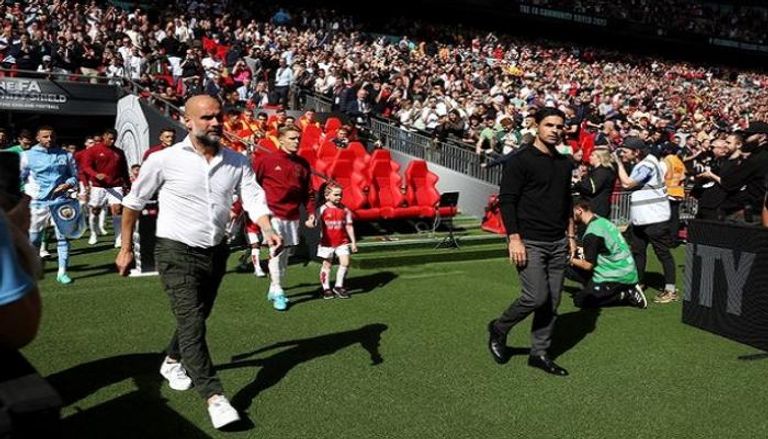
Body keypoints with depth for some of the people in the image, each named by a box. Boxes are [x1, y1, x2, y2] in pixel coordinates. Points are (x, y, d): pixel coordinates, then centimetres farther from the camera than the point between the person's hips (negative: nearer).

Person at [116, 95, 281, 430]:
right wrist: (126, 248, 3)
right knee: (191, 322, -13)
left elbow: (254, 197, -10)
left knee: (197, 317, 19)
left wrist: (267, 230, -30)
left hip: (216, 252, 5)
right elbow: (133, 202, 0)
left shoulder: (237, 162, -1)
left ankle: (173, 362, 46)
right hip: (176, 252, -5)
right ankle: (214, 397, -12)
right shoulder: (164, 160, -10)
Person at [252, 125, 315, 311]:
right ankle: (278, 292, -1)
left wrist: (311, 211, 1)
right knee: (276, 251, -11)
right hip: (272, 214, -5)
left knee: (285, 253, 12)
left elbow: (308, 191, 11)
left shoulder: (302, 163, 7)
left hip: (292, 217, 5)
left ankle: (273, 290, 26)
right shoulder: (266, 160, -7)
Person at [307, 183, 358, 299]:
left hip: (342, 242, 2)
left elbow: (349, 226, 6)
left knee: (345, 262, -7)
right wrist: (309, 223, -37)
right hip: (327, 242, -2)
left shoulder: (345, 210, 1)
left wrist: (353, 241, 5)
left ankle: (339, 286, 9)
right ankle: (326, 288, 20)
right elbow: (314, 223, -13)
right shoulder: (322, 209, -8)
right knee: (327, 265, 8)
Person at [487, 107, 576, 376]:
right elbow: (507, 201, -12)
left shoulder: (564, 163, 14)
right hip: (530, 243, -7)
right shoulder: (520, 160, -8)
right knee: (537, 297, -13)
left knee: (552, 302, 7)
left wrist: (570, 235, 17)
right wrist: (514, 239, -17)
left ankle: (539, 354, 20)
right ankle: (499, 329, 13)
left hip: (558, 243, 7)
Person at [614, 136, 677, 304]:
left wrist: (619, 163, -14)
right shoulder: (639, 164, 12)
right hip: (639, 218, 10)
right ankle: (637, 283, 26)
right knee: (637, 251, 15)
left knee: (663, 253, -4)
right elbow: (625, 184, 12)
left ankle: (670, 290, 0)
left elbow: (627, 183, -22)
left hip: (655, 218, -10)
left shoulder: (647, 165, -18)